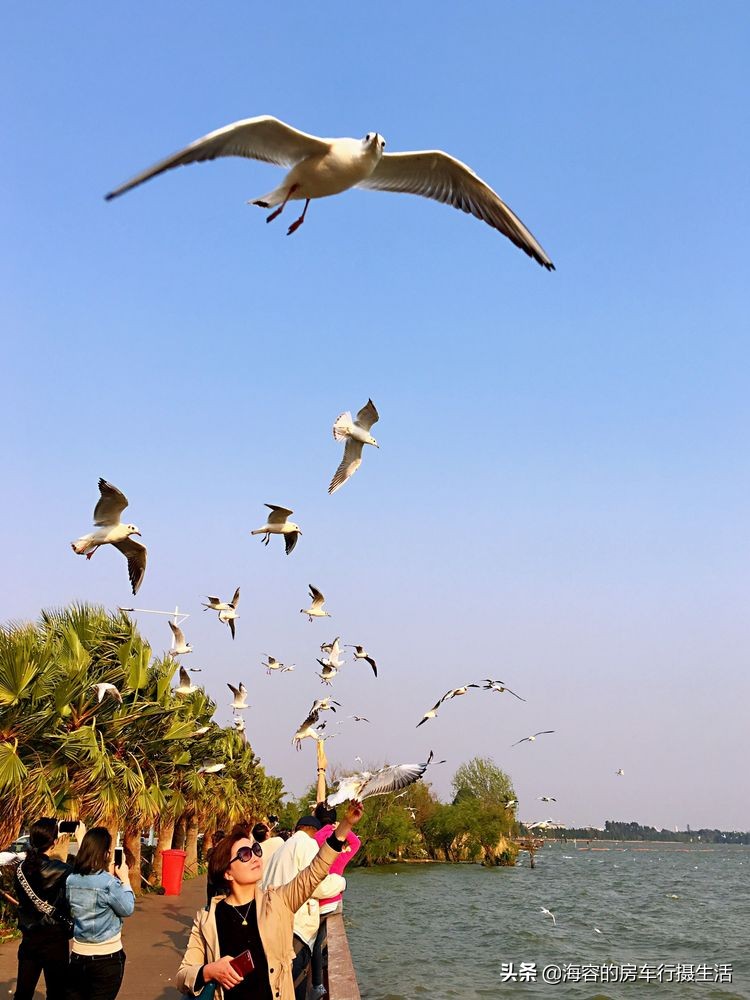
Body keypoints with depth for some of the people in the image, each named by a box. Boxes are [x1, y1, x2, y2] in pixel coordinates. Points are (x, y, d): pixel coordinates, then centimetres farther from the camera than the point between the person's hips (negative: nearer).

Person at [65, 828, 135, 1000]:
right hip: (107, 959, -5)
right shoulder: (108, 882, -20)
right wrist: (124, 879, 0)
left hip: (78, 955, 5)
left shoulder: (71, 880, -2)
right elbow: (127, 909, -7)